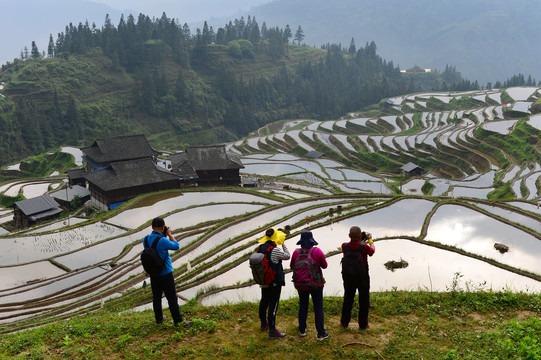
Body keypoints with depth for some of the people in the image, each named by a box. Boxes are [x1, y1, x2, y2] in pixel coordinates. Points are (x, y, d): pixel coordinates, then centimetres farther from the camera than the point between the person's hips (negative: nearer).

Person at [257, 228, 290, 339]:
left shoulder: (260, 248, 0)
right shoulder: (275, 250, -23)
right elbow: (287, 256, -7)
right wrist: (283, 244, -1)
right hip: (275, 281, -8)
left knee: (264, 301, 22)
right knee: (273, 304, -1)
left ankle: (264, 323, 40)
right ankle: (272, 331, 4)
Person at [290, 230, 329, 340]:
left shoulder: (296, 252, -13)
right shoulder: (317, 251, -16)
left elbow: (292, 266, 2)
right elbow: (324, 266, -5)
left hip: (301, 284, 2)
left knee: (303, 306, 21)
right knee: (318, 308, 9)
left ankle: (302, 330, 30)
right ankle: (321, 333, 13)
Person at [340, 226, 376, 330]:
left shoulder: (345, 246, -15)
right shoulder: (364, 247, -23)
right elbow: (372, 250, 1)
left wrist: (361, 241, 15)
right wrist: (370, 239, 16)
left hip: (348, 279, 3)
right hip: (362, 279, -3)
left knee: (348, 299, 19)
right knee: (363, 301, 13)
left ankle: (344, 322, 29)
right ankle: (363, 324, 22)